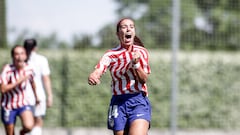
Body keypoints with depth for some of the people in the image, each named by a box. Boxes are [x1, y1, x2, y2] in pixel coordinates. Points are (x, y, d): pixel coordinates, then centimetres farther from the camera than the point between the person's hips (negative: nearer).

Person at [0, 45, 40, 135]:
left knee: (29, 126, -22)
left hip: (23, 104, 2)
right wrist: (18, 81, -32)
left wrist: (36, 97, 26)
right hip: (8, 106, -2)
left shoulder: (29, 69, -9)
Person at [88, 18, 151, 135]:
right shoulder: (111, 54, -3)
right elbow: (98, 70, -20)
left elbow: (143, 79, -1)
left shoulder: (142, 52, 4)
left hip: (139, 102, 0)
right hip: (118, 103, 0)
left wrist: (136, 64, -18)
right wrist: (93, 76, -44)